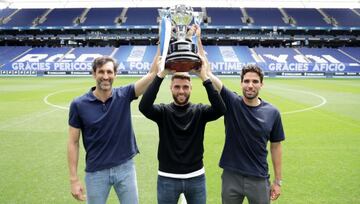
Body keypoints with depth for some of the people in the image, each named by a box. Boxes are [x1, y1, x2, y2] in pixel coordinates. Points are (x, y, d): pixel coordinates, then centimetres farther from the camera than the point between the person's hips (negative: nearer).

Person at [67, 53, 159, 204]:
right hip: (96, 172, -1)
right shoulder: (79, 105, -9)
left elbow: (152, 73, -13)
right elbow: (73, 143, -4)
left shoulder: (124, 95, -5)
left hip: (125, 168, 1)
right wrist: (74, 179, -6)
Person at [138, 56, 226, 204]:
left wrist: (204, 77, -27)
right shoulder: (163, 111, -5)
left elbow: (220, 109, -22)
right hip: (167, 178, 0)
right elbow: (144, 107, -25)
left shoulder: (199, 111, -3)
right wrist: (161, 75, -28)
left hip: (196, 177, 1)